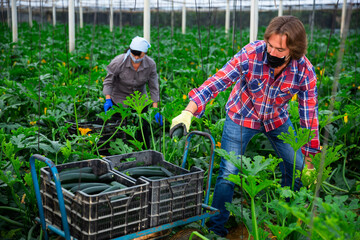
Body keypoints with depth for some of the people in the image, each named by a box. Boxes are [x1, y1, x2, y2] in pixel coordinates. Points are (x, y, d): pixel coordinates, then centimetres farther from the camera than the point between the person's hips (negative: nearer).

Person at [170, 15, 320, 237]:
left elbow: (309, 115, -15)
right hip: (242, 117, -2)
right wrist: (188, 113, -44)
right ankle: (216, 226, 17)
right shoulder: (250, 54, -31)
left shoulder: (305, 71, -23)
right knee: (228, 174, -3)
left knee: (297, 167, 8)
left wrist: (309, 159, -9)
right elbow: (217, 82, -32)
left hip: (277, 119, 3)